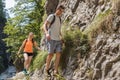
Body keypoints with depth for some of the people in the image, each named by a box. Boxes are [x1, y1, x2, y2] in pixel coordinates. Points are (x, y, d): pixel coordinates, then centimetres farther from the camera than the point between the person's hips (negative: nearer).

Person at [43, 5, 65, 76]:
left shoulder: (60, 19, 21)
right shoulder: (51, 16, 0)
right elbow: (45, 25, -9)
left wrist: (61, 37, 13)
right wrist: (46, 33, -25)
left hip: (58, 39, 6)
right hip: (51, 39, -6)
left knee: (59, 54, -6)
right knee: (51, 54, -7)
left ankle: (56, 71, -3)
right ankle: (47, 69, 11)